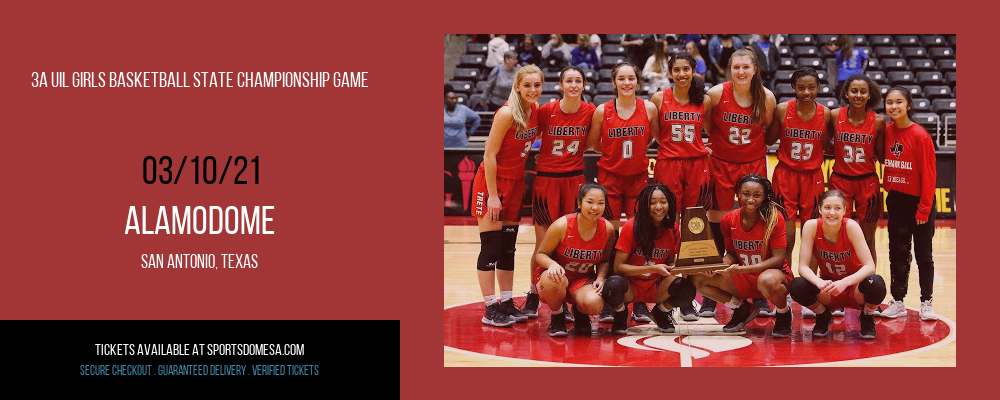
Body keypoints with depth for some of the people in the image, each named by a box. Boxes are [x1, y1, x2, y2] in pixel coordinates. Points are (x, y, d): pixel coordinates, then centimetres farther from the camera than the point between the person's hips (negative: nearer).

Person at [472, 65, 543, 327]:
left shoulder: (536, 111, 1)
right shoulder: (506, 113, -19)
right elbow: (490, 155, -18)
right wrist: (493, 196, -19)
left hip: (515, 182, 7)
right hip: (491, 181, -7)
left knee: (508, 247, 11)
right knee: (491, 246, -4)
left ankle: (507, 303, 18)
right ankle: (490, 309, 0)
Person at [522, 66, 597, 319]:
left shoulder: (590, 112, -2)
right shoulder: (546, 111, -7)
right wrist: (539, 156, -2)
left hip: (575, 180, 2)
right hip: (546, 180, -2)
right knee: (543, 244, 1)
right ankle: (533, 296, 17)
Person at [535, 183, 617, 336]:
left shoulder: (608, 229, -8)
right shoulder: (562, 225, -19)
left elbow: (604, 261, 7)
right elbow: (541, 254, -8)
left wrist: (600, 278, -14)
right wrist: (553, 264, -31)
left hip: (584, 280, 2)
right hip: (558, 273, -2)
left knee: (593, 304, -33)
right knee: (554, 281, -40)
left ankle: (580, 313, 10)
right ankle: (557, 318, -5)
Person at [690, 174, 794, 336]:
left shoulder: (775, 218, -16)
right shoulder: (729, 220, -3)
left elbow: (778, 259, -17)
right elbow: (731, 254, 8)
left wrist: (741, 269, -27)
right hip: (742, 280, 5)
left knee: (767, 281, -42)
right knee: (696, 277, -12)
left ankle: (784, 313, -6)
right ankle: (743, 309, 7)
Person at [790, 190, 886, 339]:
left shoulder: (851, 226, -20)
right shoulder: (812, 226, -16)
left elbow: (869, 266, -24)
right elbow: (803, 266, -18)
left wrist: (844, 282, -41)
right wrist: (818, 282, -39)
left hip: (854, 288, -1)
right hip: (827, 290, 1)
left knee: (875, 283, -34)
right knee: (797, 286, -29)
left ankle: (867, 318, 2)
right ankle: (823, 317, 6)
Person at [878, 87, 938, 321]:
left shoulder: (920, 135, -15)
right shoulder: (886, 132, 1)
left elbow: (929, 174, -14)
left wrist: (924, 208, -15)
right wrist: (887, 191, 1)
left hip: (919, 202, -5)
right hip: (896, 201, 5)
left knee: (923, 255, 5)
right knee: (898, 253, 10)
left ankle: (926, 302, 14)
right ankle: (897, 302, 17)